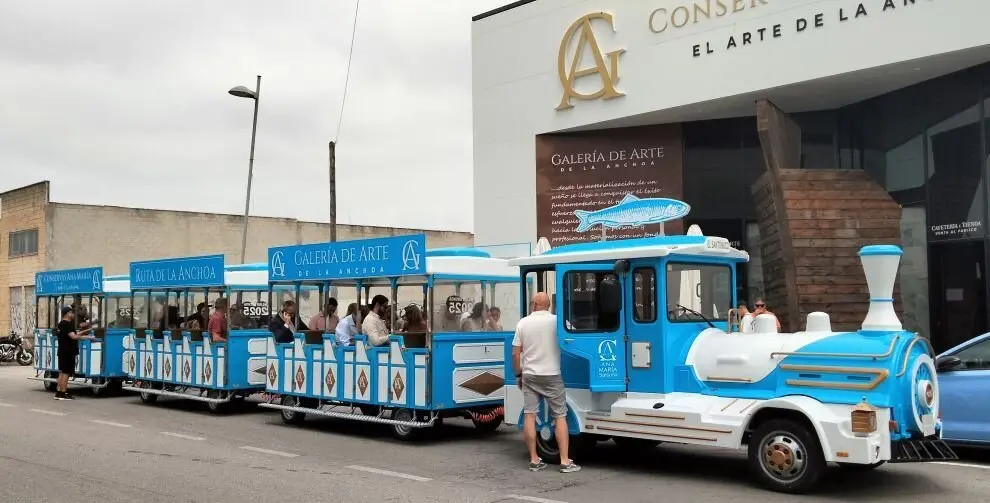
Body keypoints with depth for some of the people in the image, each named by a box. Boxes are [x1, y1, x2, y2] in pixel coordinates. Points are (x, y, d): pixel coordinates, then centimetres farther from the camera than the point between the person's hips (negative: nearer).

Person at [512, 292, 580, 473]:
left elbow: (516, 353, 2)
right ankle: (565, 461, 0)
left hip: (529, 375, 2)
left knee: (529, 416, 5)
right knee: (560, 417, 3)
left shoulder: (523, 323, 1)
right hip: (551, 375, -2)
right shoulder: (556, 321, -6)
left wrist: (518, 374, 13)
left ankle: (534, 460, 7)